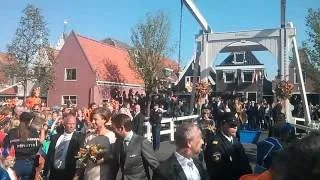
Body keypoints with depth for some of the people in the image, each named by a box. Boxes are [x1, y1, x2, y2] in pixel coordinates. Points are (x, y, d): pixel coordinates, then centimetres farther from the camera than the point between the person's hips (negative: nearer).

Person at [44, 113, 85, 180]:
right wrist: (45, 172, 5)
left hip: (69, 174, -3)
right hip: (53, 173, 3)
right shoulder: (55, 137, 7)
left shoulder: (79, 137, -6)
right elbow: (49, 155, 8)